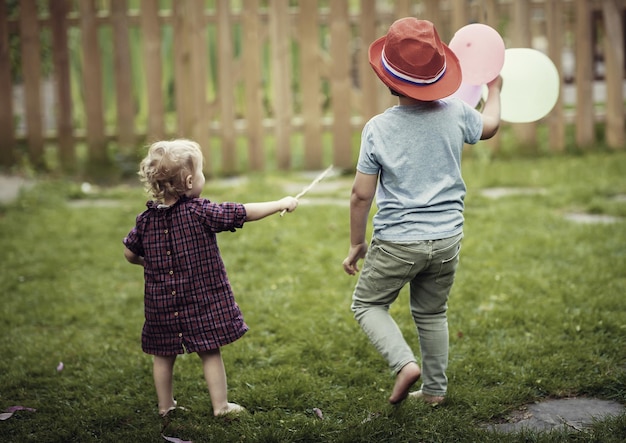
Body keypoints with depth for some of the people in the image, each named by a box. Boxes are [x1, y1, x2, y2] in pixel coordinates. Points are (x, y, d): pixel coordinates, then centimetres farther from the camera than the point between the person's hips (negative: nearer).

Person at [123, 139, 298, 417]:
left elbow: (129, 253, 5)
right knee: (210, 353, 6)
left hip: (161, 301, 4)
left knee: (164, 355, 15)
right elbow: (244, 213, -11)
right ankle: (220, 406, 13)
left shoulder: (146, 219, -3)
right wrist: (281, 203, -1)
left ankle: (166, 406, 25)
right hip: (201, 300, -4)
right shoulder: (200, 212, -16)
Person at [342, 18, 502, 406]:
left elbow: (362, 195, -8)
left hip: (397, 242, -4)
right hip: (447, 239, 4)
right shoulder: (455, 113, -4)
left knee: (367, 304, 14)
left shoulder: (378, 128, -12)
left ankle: (405, 363, -6)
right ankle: (435, 389, 27)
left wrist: (356, 244, 4)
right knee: (432, 313, 20)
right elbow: (489, 126, 20)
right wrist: (494, 89, 40)